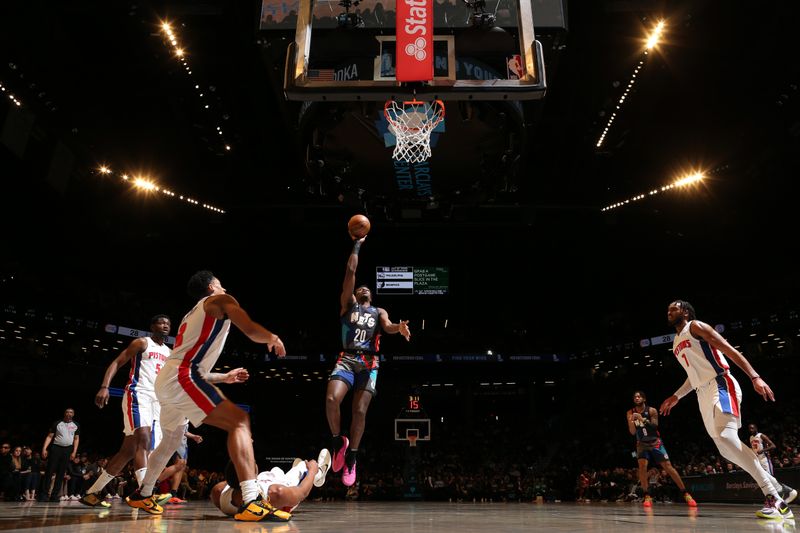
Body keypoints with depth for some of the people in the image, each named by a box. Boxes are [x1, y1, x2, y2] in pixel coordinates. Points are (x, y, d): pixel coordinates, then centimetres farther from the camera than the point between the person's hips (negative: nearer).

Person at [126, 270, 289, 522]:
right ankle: (251, 502, -29)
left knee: (170, 442, 31)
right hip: (181, 378, -10)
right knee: (239, 421, -16)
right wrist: (273, 339, 9)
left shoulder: (191, 315, 31)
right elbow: (252, 331, -10)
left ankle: (142, 495, 49)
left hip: (166, 381, 10)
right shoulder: (220, 300, 6)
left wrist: (225, 377, 41)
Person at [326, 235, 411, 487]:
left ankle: (351, 460, 11)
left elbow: (387, 326, -5)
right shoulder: (348, 303, 17)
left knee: (360, 411, -5)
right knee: (331, 399, -23)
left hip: (368, 364, 1)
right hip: (347, 360, -1)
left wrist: (399, 327, -29)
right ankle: (338, 442, 2)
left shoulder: (379, 312, 19)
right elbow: (350, 271, 9)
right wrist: (356, 244, 15)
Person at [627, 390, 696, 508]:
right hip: (642, 443, 2)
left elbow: (655, 426, -21)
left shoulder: (651, 411, -11)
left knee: (668, 466, -6)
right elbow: (632, 432, -6)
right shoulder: (631, 413, -4)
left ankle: (685, 494, 2)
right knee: (642, 465, -18)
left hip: (655, 442, -1)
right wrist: (632, 421, -27)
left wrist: (643, 419, -35)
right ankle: (647, 496, -12)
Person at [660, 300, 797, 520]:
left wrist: (755, 377, -24)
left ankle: (774, 499, -19)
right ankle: (780, 489, 17)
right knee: (727, 447, 5)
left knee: (726, 437, -25)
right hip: (703, 394, 9)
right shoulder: (677, 343, 22)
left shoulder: (696, 326, -2)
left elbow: (730, 350, -12)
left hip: (720, 385, -9)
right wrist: (675, 397, 27)